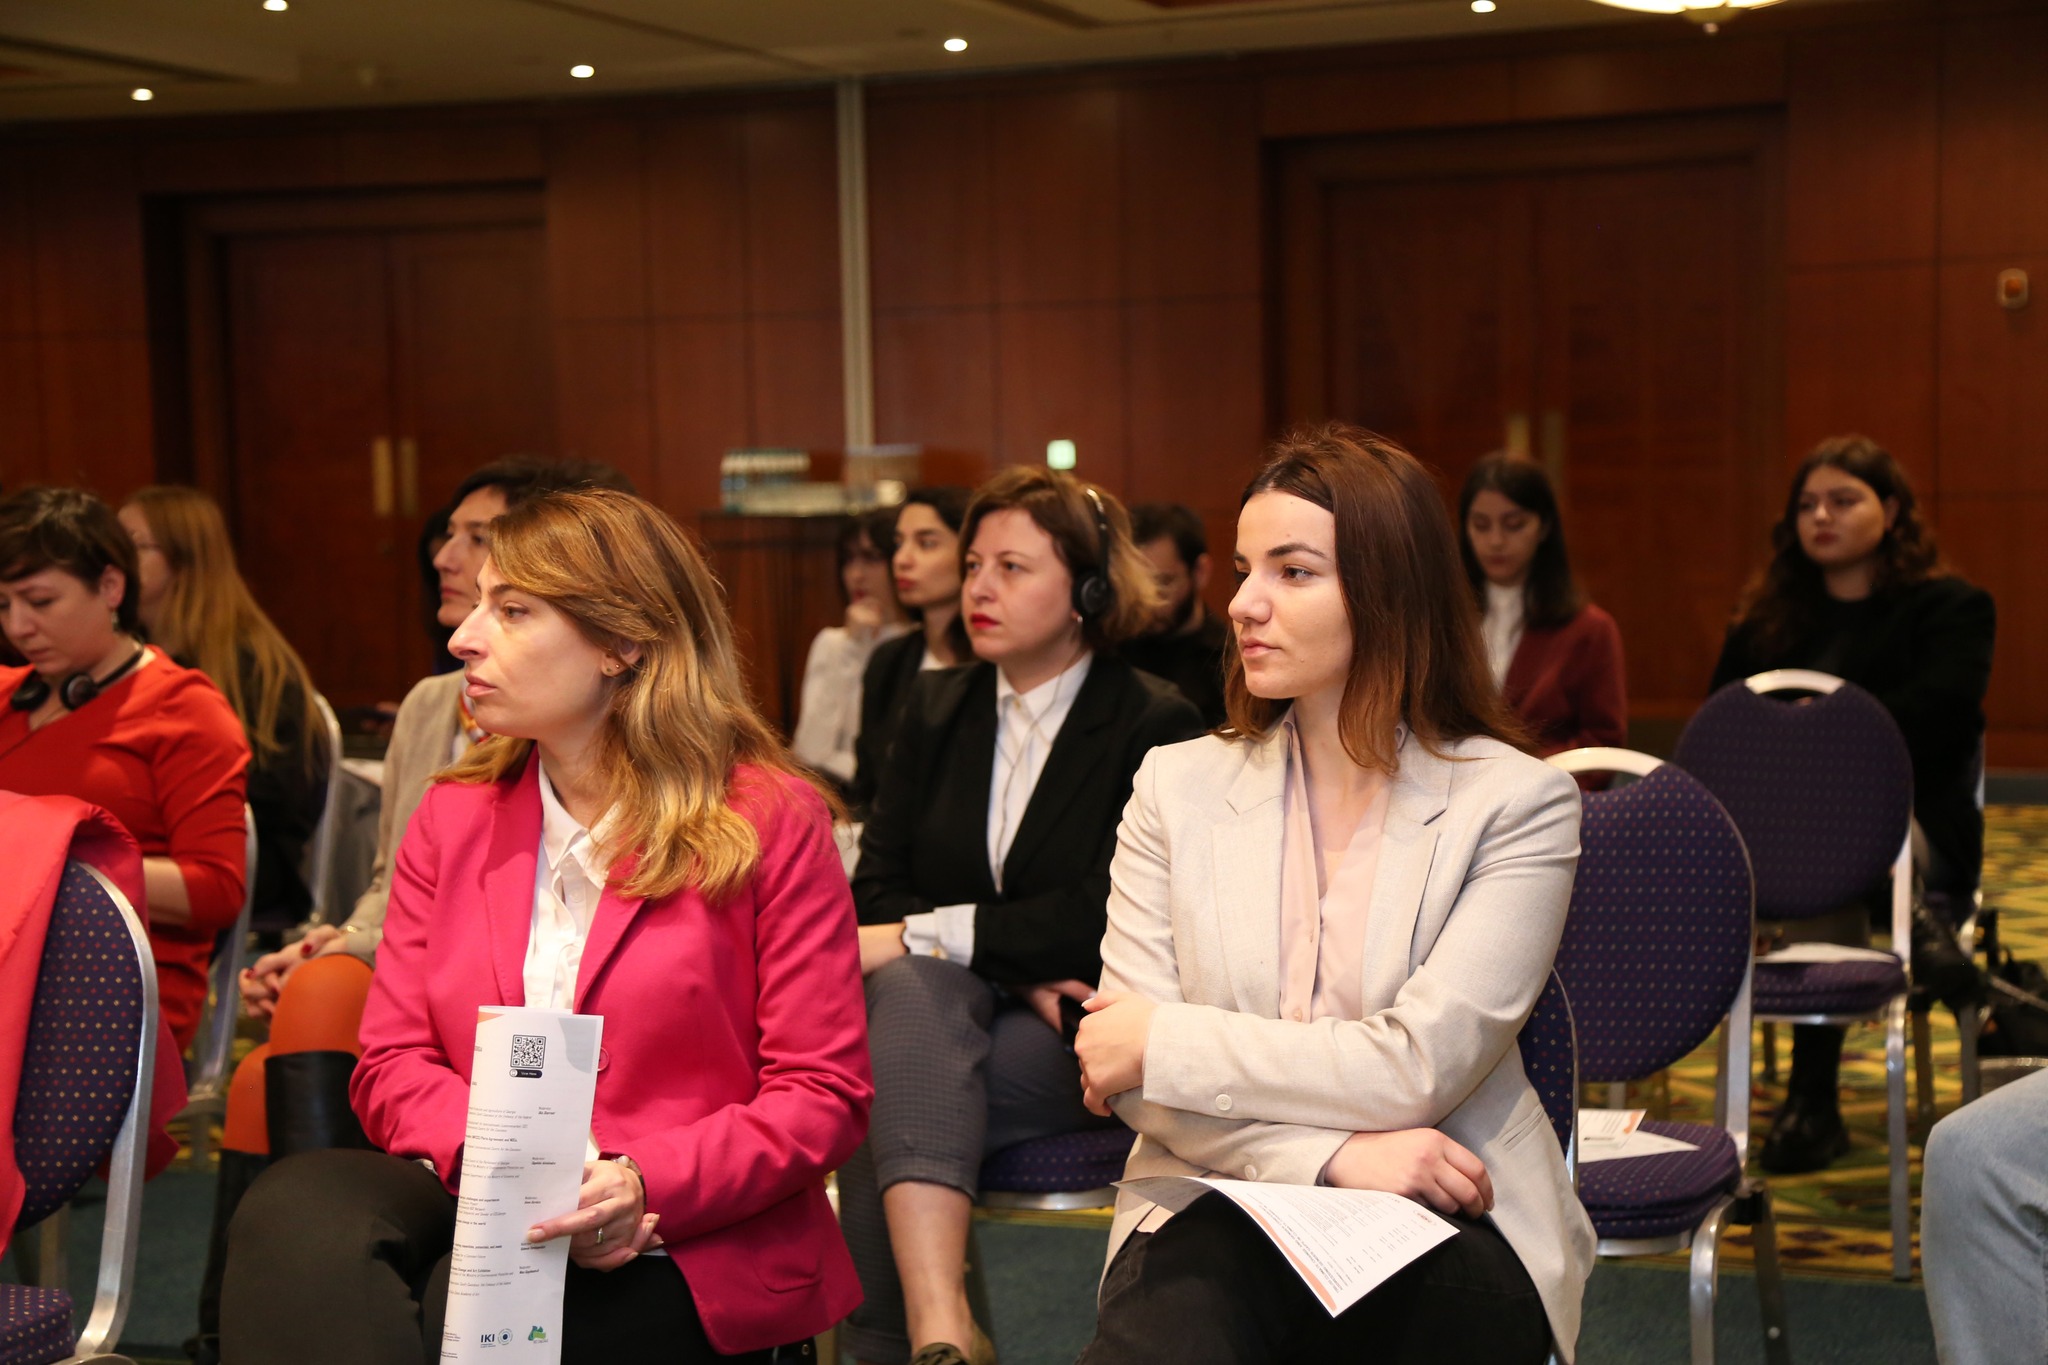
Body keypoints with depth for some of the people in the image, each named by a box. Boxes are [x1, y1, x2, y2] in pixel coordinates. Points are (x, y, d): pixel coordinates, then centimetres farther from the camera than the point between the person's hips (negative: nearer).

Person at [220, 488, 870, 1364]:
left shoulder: (771, 819, 1)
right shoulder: (452, 817, 15)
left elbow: (822, 1094, -3)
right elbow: (392, 1062, 8)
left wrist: (641, 1185, -20)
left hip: (678, 1256, -4)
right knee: (294, 1208, -30)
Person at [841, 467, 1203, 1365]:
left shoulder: (1155, 726, -1)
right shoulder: (935, 710, 15)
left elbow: (1103, 918, -13)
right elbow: (877, 892, 7)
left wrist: (926, 937, -16)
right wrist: (1014, 967, -11)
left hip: (1076, 1037, -3)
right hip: (939, 1005, 3)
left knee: (897, 1106, -32)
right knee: (914, 987, -35)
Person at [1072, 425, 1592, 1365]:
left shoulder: (1516, 803, 1)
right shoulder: (1179, 787, 10)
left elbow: (1418, 1067, -10)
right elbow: (1123, 1070, 2)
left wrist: (1167, 1041, -5)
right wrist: (1334, 1156, -13)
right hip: (1216, 1215, 1)